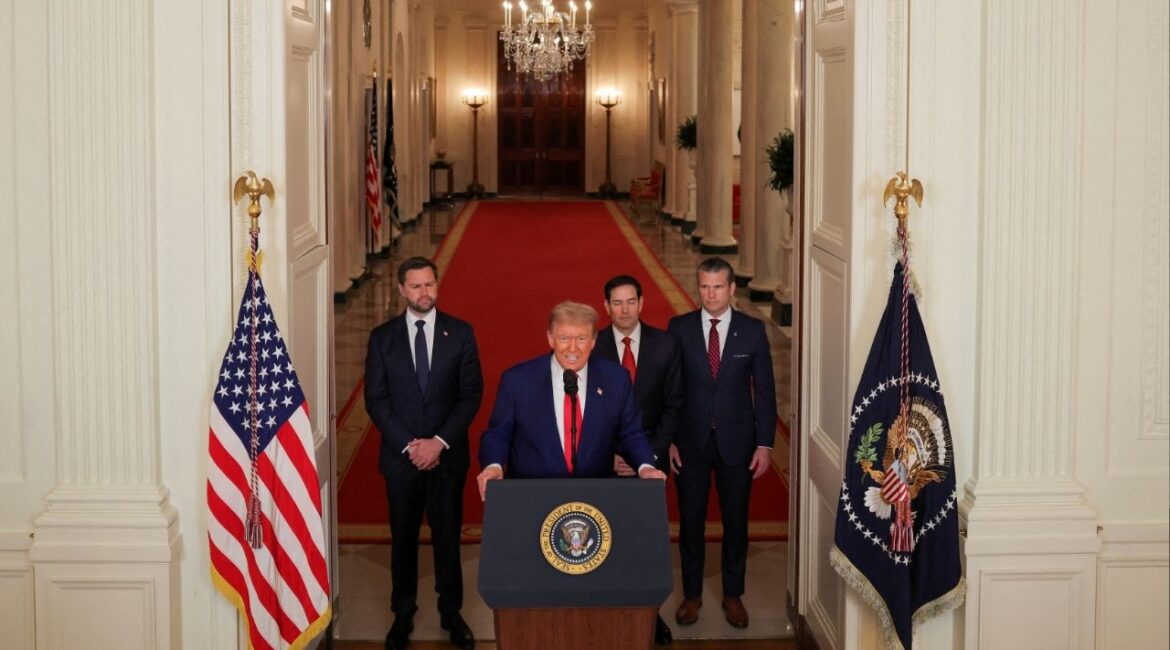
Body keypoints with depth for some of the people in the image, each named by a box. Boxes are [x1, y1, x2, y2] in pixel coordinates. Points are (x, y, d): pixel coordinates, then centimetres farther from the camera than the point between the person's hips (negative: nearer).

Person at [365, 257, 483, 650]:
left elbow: (472, 393, -3)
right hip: (400, 456, 0)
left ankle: (451, 613, 21)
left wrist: (439, 441, -12)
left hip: (448, 455, 0)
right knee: (403, 539, 9)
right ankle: (403, 615, 22)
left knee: (448, 537, 8)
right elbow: (376, 399, -1)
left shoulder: (460, 333, 0)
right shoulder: (383, 337, 1)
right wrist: (408, 445, -11)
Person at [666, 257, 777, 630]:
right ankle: (692, 594, 25)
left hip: (736, 442, 0)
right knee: (691, 521, 9)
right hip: (691, 441, 0)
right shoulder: (679, 328, -3)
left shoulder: (752, 330, -3)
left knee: (736, 522, 10)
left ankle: (733, 595, 26)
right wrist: (667, 440, -4)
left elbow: (764, 390, 0)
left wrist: (765, 444, -4)